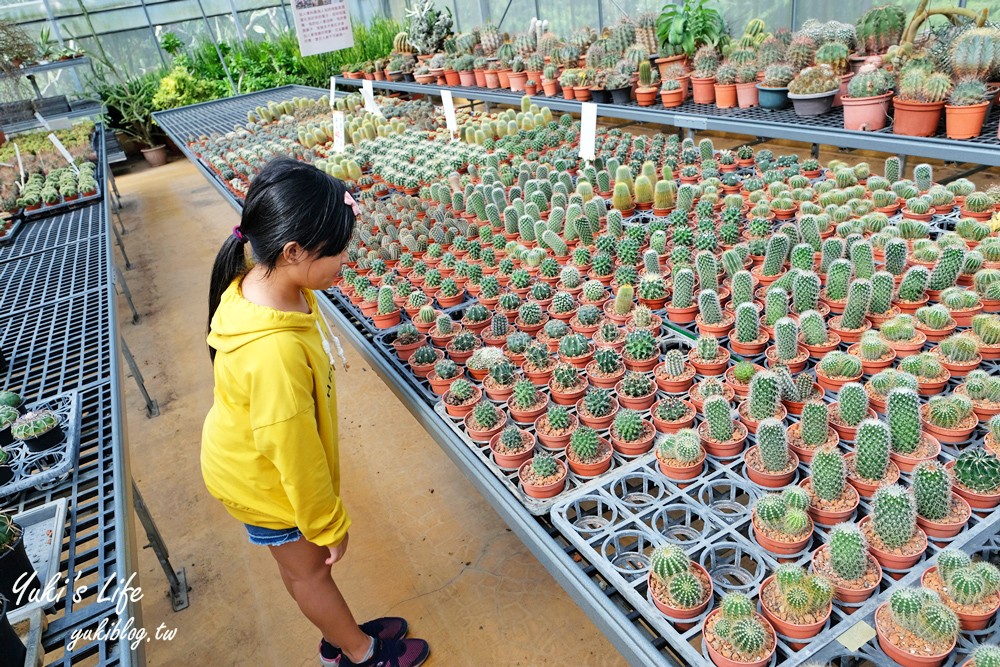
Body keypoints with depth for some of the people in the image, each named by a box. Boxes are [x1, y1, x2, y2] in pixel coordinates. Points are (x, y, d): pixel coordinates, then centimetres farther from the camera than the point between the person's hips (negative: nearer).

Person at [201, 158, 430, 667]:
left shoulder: (262, 279, -20)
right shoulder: (275, 352, -44)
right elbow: (294, 453, -30)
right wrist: (329, 524, -15)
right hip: (264, 480, -7)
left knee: (305, 564, 28)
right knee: (310, 567, 20)